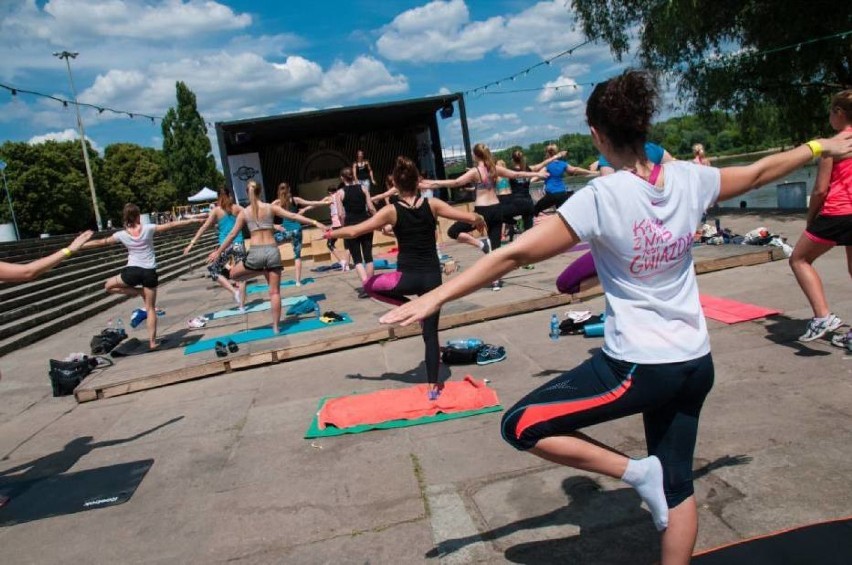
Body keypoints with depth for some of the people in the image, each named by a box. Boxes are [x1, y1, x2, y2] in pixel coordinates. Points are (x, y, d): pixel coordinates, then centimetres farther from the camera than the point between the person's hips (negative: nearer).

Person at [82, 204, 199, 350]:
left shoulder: (122, 234, 0)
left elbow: (99, 242, 9)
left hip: (133, 271, -1)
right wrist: (192, 221, 8)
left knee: (108, 286, 27)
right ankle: (152, 342, 6)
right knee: (151, 308, 9)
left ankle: (140, 292, 9)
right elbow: (170, 225, 1)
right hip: (150, 272, 1)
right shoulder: (148, 228, -3)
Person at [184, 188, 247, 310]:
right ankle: (242, 304, 9)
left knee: (213, 270, 15)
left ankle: (234, 291, -1)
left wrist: (192, 243, 0)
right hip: (239, 244, 2)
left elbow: (204, 227, -1)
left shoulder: (216, 210, 3)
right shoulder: (236, 208, 7)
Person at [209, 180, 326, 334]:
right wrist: (314, 222, 7)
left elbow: (232, 235, 6)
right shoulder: (271, 208, 4)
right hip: (272, 251, 1)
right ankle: (276, 327, 5)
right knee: (275, 292, 5)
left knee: (234, 274, 27)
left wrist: (218, 252, 14)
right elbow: (293, 216, 2)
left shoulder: (244, 213, 4)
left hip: (256, 253, -1)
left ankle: (261, 271, 10)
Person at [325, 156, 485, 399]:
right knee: (431, 333, 11)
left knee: (370, 285, 26)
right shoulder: (432, 204, -3)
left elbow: (354, 231, -4)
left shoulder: (391, 211, -6)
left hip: (408, 276, -2)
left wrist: (331, 233, 14)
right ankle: (433, 386, 14)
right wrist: (479, 220, 24)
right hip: (432, 276, 3)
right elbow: (472, 218, 0)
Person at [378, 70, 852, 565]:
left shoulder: (601, 197, -18)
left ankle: (635, 471, 2)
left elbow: (515, 254, -21)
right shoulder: (689, 179, -2)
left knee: (521, 425, 2)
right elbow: (759, 172, 17)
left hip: (637, 366, -7)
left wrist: (436, 297, -18)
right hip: (696, 363, 7)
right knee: (677, 484, 21)